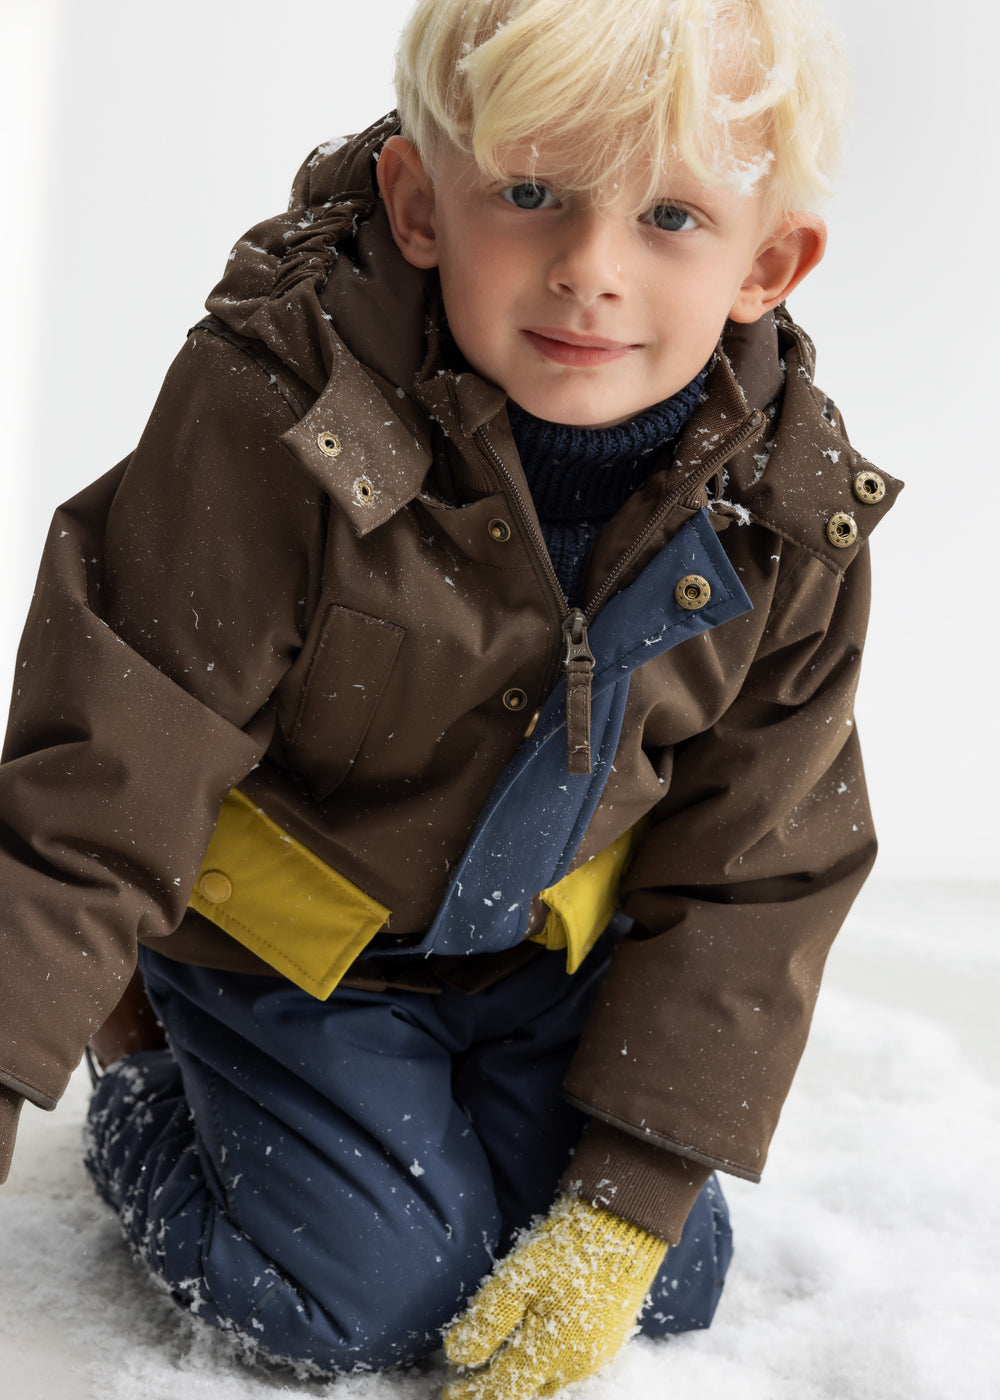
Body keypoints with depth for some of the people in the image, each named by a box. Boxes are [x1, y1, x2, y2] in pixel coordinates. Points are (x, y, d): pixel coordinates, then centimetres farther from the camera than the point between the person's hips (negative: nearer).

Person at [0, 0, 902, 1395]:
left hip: (545, 955, 4)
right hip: (286, 943, -4)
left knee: (671, 1285, 3)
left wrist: (631, 1201, -11)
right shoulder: (279, 418, -31)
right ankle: (147, 1083, 18)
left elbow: (752, 876, -9)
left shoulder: (795, 522, -18)